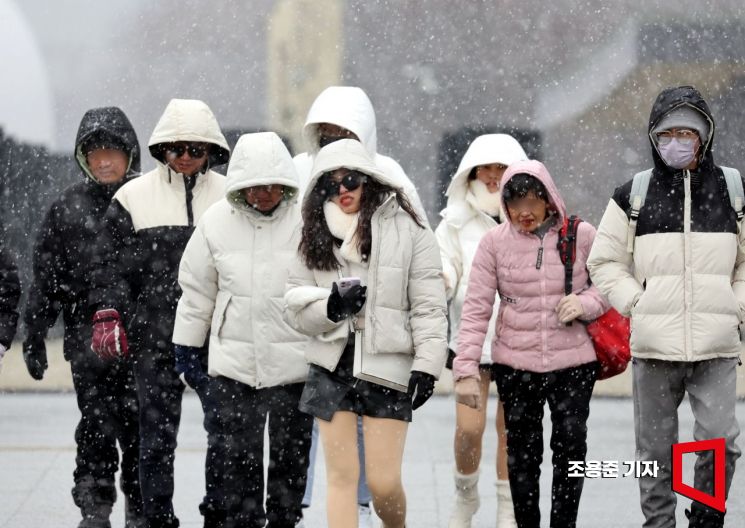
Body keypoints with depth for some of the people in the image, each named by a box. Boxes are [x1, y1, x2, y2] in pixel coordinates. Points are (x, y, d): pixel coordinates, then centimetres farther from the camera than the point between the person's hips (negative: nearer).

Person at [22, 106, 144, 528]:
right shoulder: (67, 209, 8)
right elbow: (47, 278, 11)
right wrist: (35, 336, 7)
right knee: (97, 428, -4)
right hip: (88, 339, 1)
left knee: (140, 430, 1)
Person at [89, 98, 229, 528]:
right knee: (157, 435, 1)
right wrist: (107, 315, -3)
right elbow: (111, 263, 7)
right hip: (156, 335, -1)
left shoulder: (230, 197, 9)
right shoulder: (134, 197, 6)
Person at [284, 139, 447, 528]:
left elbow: (429, 306, -4)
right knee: (341, 476, 1)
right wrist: (331, 307, -12)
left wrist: (426, 364, -12)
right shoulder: (316, 237, 10)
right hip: (333, 367, 3)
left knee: (383, 482, -3)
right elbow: (295, 307, 8)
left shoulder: (405, 229, -1)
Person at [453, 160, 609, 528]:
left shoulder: (581, 235, -3)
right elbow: (476, 309, -3)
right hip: (515, 365, 1)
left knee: (570, 449, 0)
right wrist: (466, 369, -9)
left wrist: (585, 304, -15)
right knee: (522, 453, 9)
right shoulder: (495, 242, -3)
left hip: (573, 363, -1)